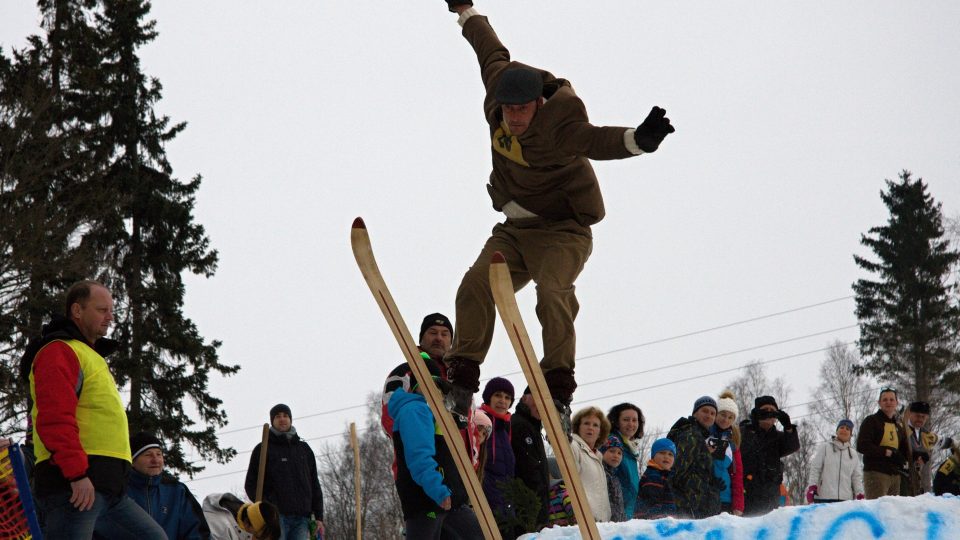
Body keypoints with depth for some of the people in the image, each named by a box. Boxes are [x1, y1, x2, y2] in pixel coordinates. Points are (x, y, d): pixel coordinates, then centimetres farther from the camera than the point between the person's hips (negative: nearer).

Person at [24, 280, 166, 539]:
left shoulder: (91, 356, 28)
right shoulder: (60, 352, -3)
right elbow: (54, 418, -17)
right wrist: (77, 473, -24)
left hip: (107, 487, 10)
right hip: (74, 484, -10)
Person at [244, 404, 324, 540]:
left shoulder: (304, 449, 21)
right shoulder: (263, 449, 9)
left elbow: (314, 484, 20)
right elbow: (251, 484, 5)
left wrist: (319, 516, 10)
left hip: (301, 518, 4)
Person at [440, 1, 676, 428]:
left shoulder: (557, 126, -26)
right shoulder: (499, 84, -5)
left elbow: (597, 140, -46)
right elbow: (491, 50, 15)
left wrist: (638, 139, -67)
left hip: (562, 231, -7)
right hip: (513, 231, 7)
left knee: (552, 292, -30)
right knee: (476, 285, -11)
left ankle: (559, 390, -30)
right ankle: (463, 382, -8)